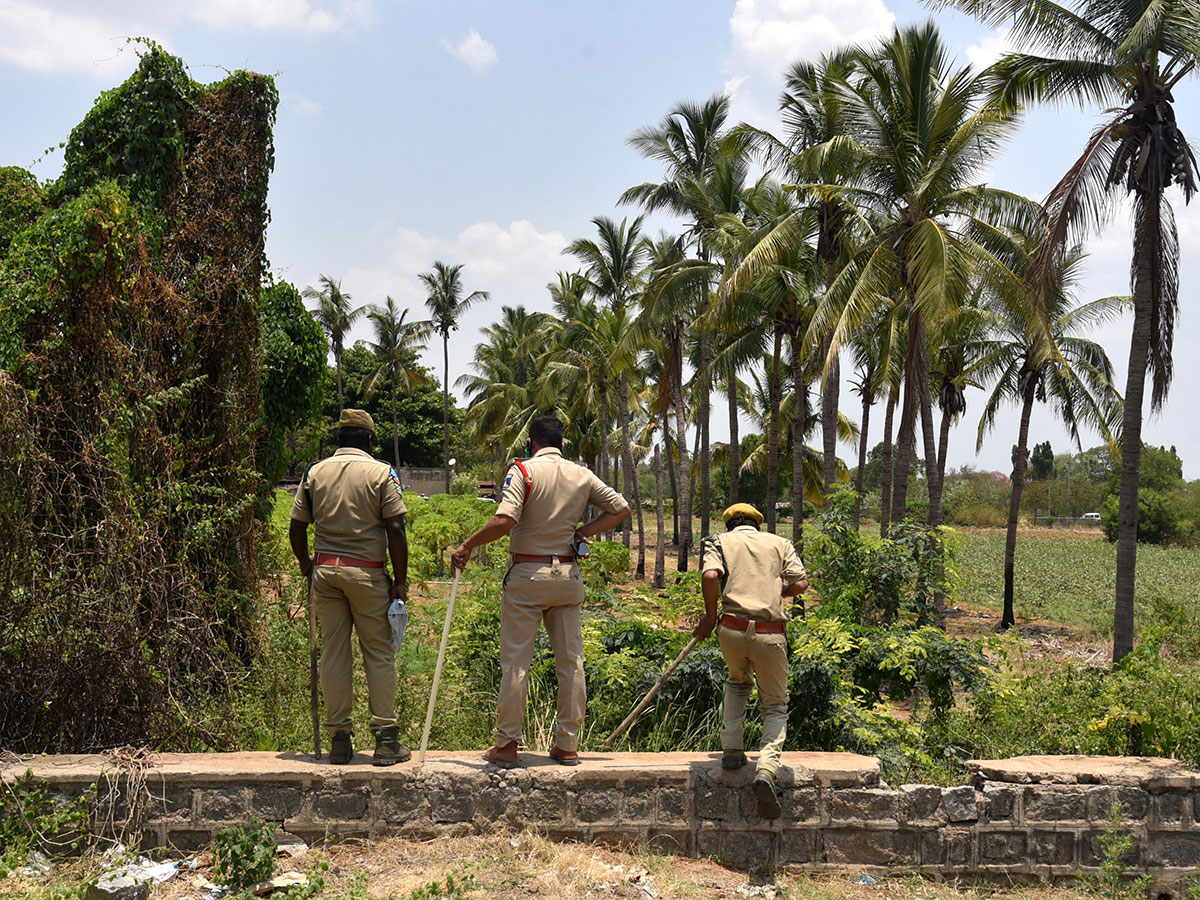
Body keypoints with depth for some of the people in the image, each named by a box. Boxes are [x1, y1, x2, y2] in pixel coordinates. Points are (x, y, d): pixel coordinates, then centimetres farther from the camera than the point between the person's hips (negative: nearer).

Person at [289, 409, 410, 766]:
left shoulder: (315, 472, 7)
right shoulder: (381, 472, -3)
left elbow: (297, 528, 8)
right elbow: (395, 529, -9)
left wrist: (305, 563, 25)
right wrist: (400, 580, -4)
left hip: (325, 572, 3)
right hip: (368, 572, -3)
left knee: (333, 654, 8)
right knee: (379, 653, 4)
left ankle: (340, 739, 12)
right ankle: (385, 740, 3)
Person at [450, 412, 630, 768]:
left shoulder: (523, 470, -8)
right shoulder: (582, 476, 7)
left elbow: (504, 521, -20)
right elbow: (621, 509, 11)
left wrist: (467, 545, -10)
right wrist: (583, 531, 9)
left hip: (527, 576, -4)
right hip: (568, 575, 4)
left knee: (515, 661, 1)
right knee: (570, 662, 8)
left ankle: (506, 746, 4)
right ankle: (568, 745, 12)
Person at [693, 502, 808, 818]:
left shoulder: (720, 542, 12)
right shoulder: (780, 543, 17)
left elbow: (710, 576, -8)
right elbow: (800, 583, 3)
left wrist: (709, 617, 3)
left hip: (732, 630, 1)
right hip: (771, 635, 0)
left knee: (738, 682, 32)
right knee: (775, 706, 13)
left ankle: (732, 749, 20)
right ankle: (766, 770, -11)